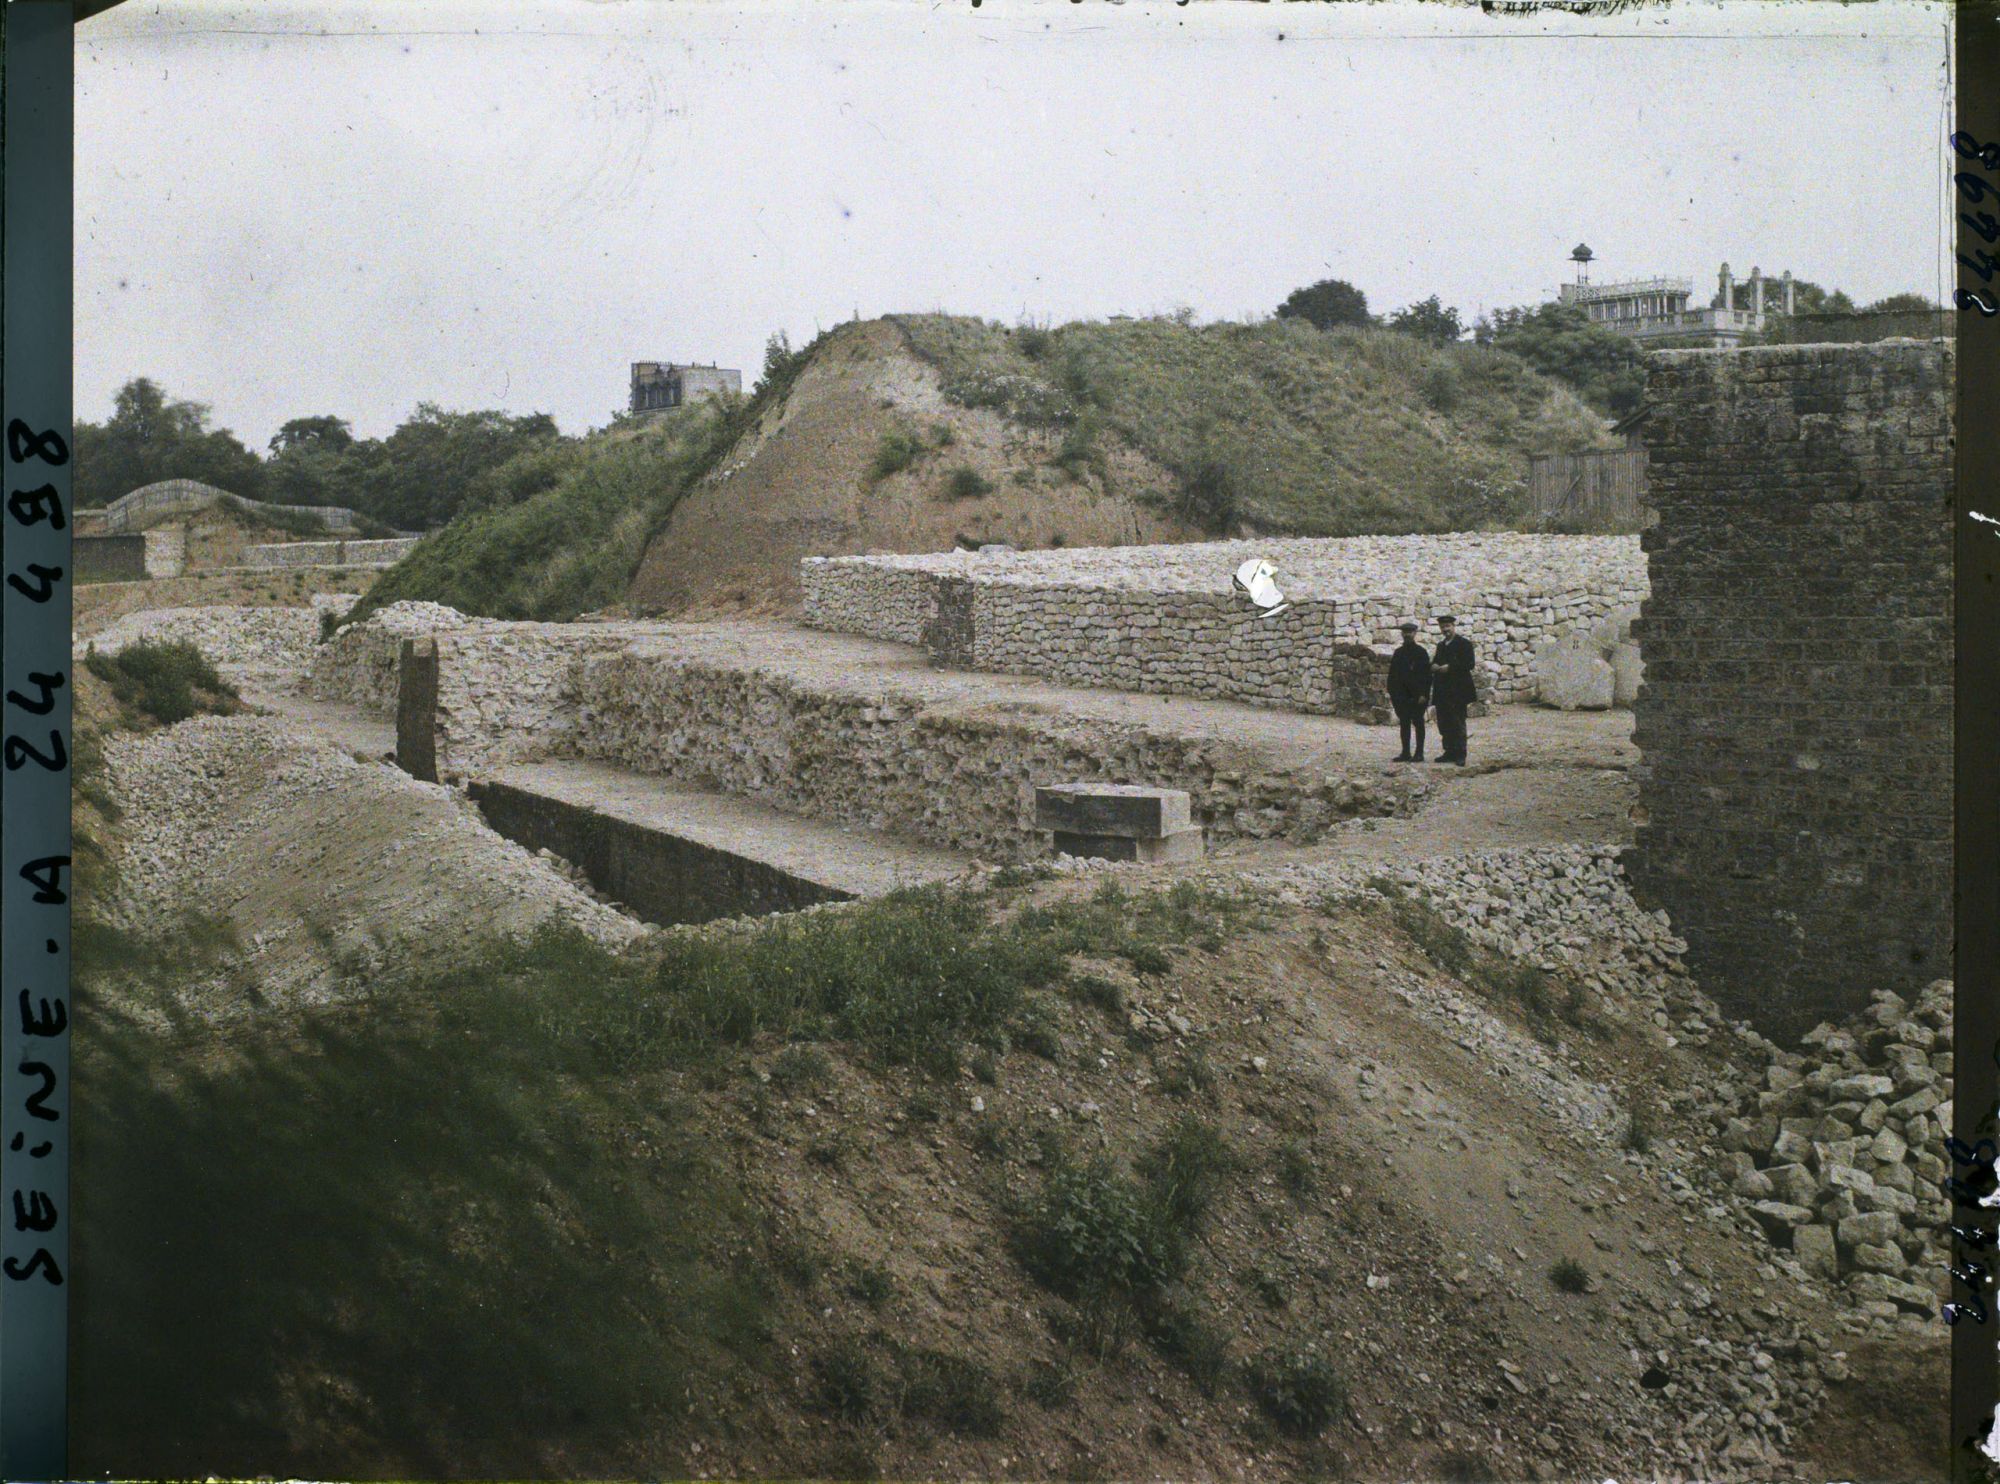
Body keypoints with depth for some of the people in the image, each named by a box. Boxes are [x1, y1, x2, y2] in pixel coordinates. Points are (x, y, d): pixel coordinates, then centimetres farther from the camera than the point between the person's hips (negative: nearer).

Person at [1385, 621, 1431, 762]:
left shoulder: (1421, 652, -3)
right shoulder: (1398, 653, 13)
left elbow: (1426, 675, -7)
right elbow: (1392, 674, 15)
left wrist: (1423, 694, -14)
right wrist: (1391, 692, 8)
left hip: (1416, 696, -5)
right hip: (1401, 696, 5)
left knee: (1418, 723, -1)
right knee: (1404, 724, 7)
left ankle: (1419, 753, 2)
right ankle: (1405, 753, 10)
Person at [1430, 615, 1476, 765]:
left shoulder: (1464, 643, -4)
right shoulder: (1441, 645, 19)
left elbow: (1469, 664, -12)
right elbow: (1434, 662, 22)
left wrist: (1450, 667, -17)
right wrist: (1434, 666, -2)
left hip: (1458, 690, -7)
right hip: (1442, 691, 7)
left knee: (1458, 723, -7)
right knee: (1444, 723, 8)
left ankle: (1460, 755, -6)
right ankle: (1450, 752, 14)